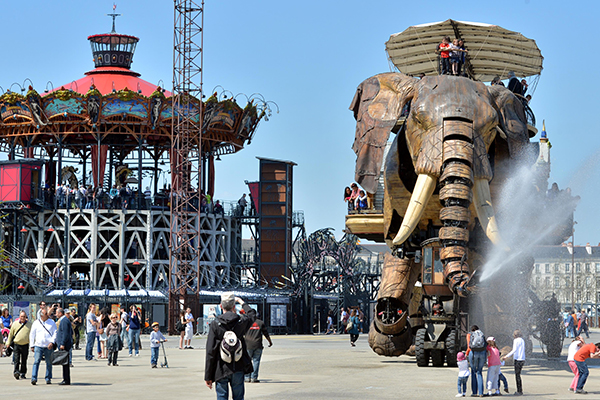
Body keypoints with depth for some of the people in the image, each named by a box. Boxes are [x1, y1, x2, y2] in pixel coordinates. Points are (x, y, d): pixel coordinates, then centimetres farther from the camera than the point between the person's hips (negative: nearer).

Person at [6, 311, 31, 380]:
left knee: (24, 361, 6)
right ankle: (16, 371, -17)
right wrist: (8, 342, 11)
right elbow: (11, 334, 12)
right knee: (16, 359, -13)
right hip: (16, 344, -1)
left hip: (25, 345, 1)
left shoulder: (29, 324, 6)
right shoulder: (15, 324, 6)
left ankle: (22, 374, 15)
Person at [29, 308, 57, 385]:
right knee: (36, 362, -11)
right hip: (38, 345, -1)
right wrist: (32, 346, 7)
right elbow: (32, 334, 11)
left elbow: (55, 333, 3)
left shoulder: (52, 323, 7)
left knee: (49, 363, 6)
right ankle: (34, 378, -16)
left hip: (49, 346, 1)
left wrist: (52, 342, -11)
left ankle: (48, 379, 16)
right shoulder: (36, 323, 7)